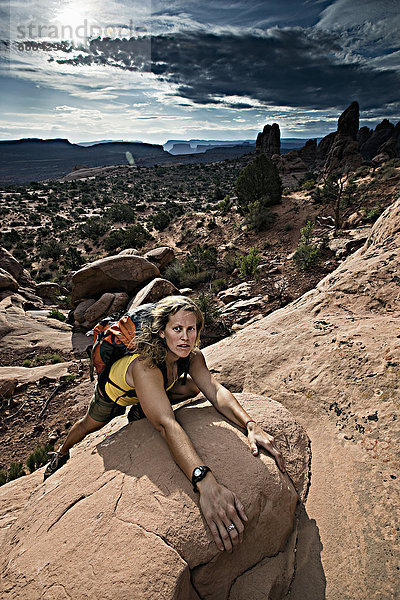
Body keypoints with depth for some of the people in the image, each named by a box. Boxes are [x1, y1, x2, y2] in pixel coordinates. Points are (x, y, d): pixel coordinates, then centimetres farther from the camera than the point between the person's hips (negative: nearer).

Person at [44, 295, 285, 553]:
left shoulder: (192, 356, -31)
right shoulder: (145, 366, -50)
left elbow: (216, 390, -40)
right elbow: (167, 425, -61)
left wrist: (250, 424, -57)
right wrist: (205, 481, -71)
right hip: (113, 391, -4)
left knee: (193, 388, -4)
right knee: (90, 425, 21)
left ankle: (139, 412, 15)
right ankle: (61, 454, 58)